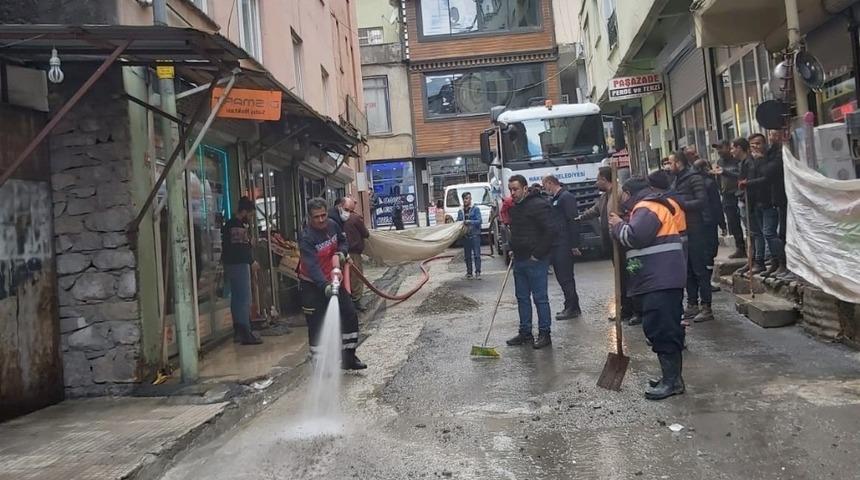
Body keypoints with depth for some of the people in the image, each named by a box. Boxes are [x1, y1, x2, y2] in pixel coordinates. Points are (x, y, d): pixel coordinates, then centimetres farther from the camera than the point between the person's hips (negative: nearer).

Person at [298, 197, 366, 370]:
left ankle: (349, 357, 18)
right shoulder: (306, 238, -24)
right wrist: (325, 286, -47)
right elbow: (312, 266, -34)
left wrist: (341, 253, -7)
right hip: (313, 285, -6)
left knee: (350, 315, 5)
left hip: (333, 280, 6)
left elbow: (343, 241, 16)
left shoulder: (332, 225, -5)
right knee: (316, 325, -2)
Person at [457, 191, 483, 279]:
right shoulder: (460, 211, 13)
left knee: (476, 254, -5)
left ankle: (478, 272, -1)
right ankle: (469, 272, 13)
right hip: (465, 236, 4)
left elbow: (479, 221, -7)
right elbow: (457, 222, 14)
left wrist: (469, 222, -22)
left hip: (475, 234, -4)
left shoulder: (475, 209, 1)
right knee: (467, 255, 7)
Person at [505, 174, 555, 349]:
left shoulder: (538, 205, -14)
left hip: (535, 261, -9)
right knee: (522, 298, 13)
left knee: (540, 298, -1)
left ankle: (544, 334, 8)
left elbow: (549, 231, -19)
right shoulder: (514, 207, 14)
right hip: (519, 260, 9)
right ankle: (525, 333, 22)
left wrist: (537, 254, -19)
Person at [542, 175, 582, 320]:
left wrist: (574, 245, -19)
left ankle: (572, 308, 1)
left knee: (565, 277, -6)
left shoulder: (566, 197, -10)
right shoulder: (552, 200, 18)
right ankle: (572, 307, 20)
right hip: (555, 245, 9)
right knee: (562, 277, 12)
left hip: (564, 244, -9)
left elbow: (573, 221, -16)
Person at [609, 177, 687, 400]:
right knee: (664, 329, 14)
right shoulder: (650, 207, 23)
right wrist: (621, 226, 12)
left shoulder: (646, 208, -11)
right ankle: (672, 377, 21)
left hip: (660, 281, -11)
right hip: (660, 280, 11)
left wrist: (618, 225, -6)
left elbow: (634, 237, -23)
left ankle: (672, 380, -5)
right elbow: (641, 238, 24)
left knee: (661, 329, -9)